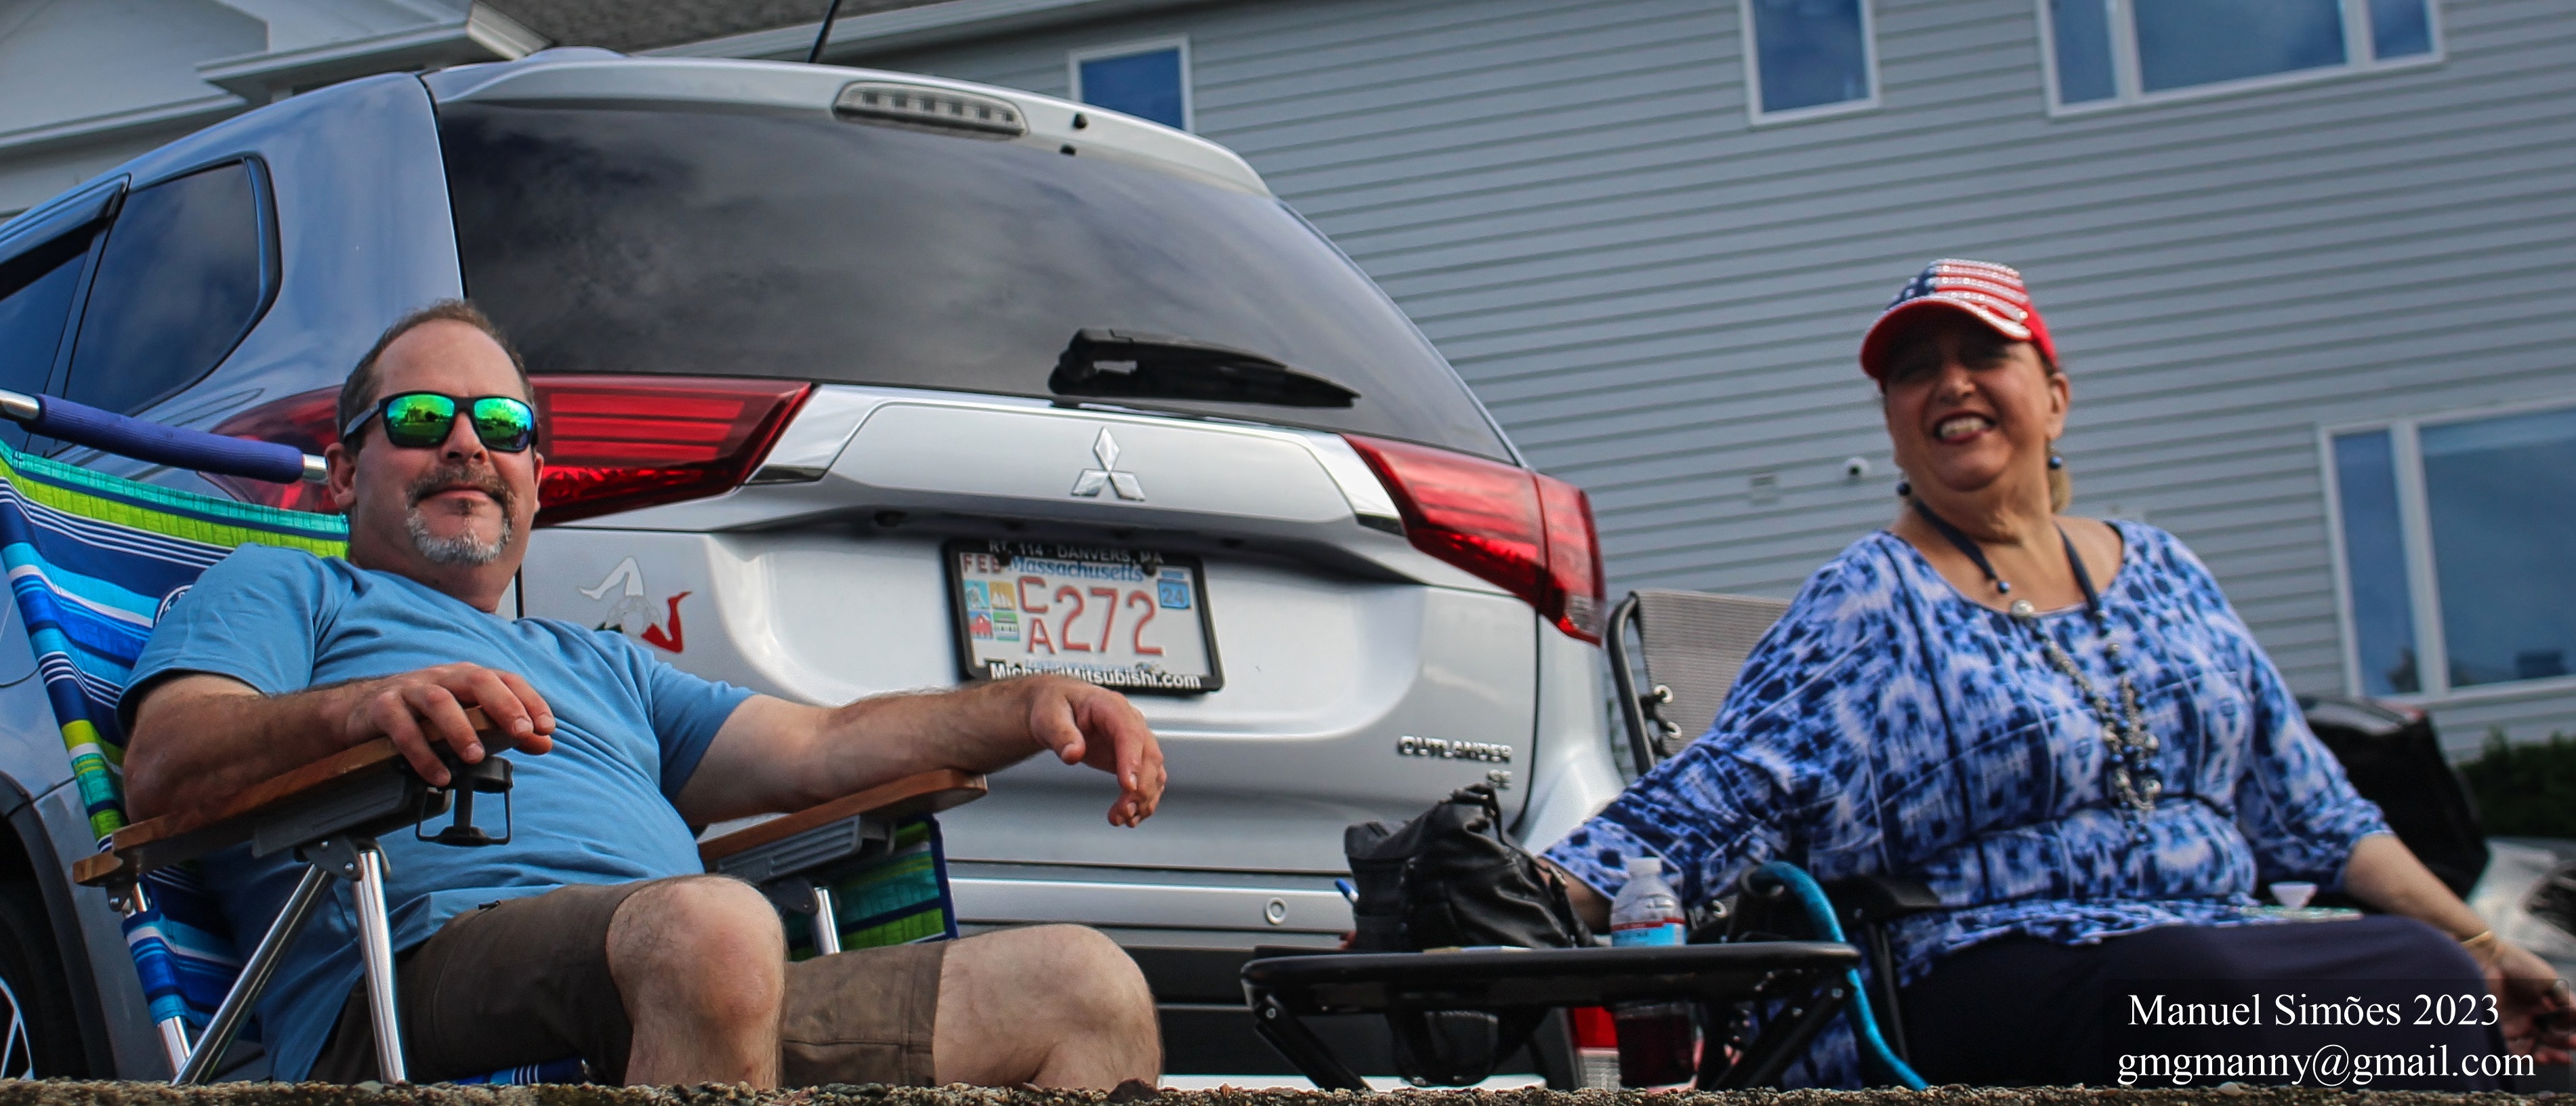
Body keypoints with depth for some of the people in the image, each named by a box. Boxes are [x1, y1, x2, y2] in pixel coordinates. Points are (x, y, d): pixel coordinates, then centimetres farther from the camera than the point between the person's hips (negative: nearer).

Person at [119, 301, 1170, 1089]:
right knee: (713, 924, -40)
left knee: (1087, 989, -10)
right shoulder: (276, 591, 23)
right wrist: (356, 709, -20)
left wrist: (1031, 703, 12)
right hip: (427, 990, -7)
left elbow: (820, 749, 31)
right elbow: (163, 768, 2)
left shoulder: (596, 664, 41)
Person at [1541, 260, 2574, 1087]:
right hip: (1987, 982, -5)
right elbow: (1711, 800, -5)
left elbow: (2309, 806, 22)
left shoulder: (2160, 572, 20)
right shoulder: (1866, 604, 4)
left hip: (2227, 954, 6)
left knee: (2431, 967, -26)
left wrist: (2477, 945, 14)